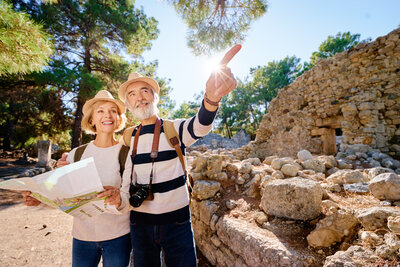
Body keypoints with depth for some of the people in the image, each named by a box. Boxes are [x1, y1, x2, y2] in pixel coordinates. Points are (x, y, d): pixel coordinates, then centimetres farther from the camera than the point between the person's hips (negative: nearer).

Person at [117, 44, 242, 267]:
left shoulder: (175, 129, -9)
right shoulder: (129, 139, 2)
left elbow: (199, 126, -33)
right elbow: (127, 183, 5)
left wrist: (212, 97, -54)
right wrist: (121, 201, -18)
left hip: (177, 221, -3)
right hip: (140, 223, 3)